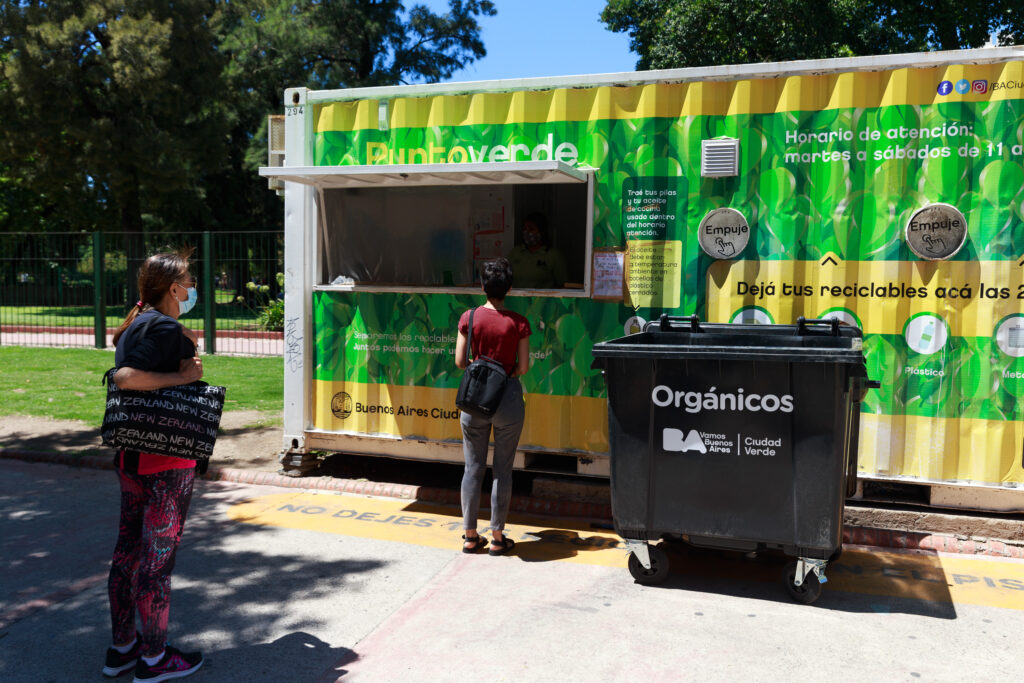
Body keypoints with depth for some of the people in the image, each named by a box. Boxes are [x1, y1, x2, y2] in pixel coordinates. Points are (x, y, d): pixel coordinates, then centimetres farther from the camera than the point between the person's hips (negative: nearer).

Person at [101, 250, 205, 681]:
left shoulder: (136, 325, 13)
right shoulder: (166, 328, -16)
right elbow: (125, 377, -27)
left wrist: (185, 351, 12)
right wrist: (182, 376, -22)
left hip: (130, 458, 9)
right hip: (166, 462, -9)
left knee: (128, 550, 17)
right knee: (157, 557, 2)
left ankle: (121, 648, 30)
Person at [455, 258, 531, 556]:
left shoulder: (469, 318, -4)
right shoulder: (518, 323, -9)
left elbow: (460, 361, -1)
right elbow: (523, 367, -7)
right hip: (508, 398, -2)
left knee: (473, 467, 12)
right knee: (502, 470, 8)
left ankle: (471, 536, 19)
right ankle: (497, 538, 16)